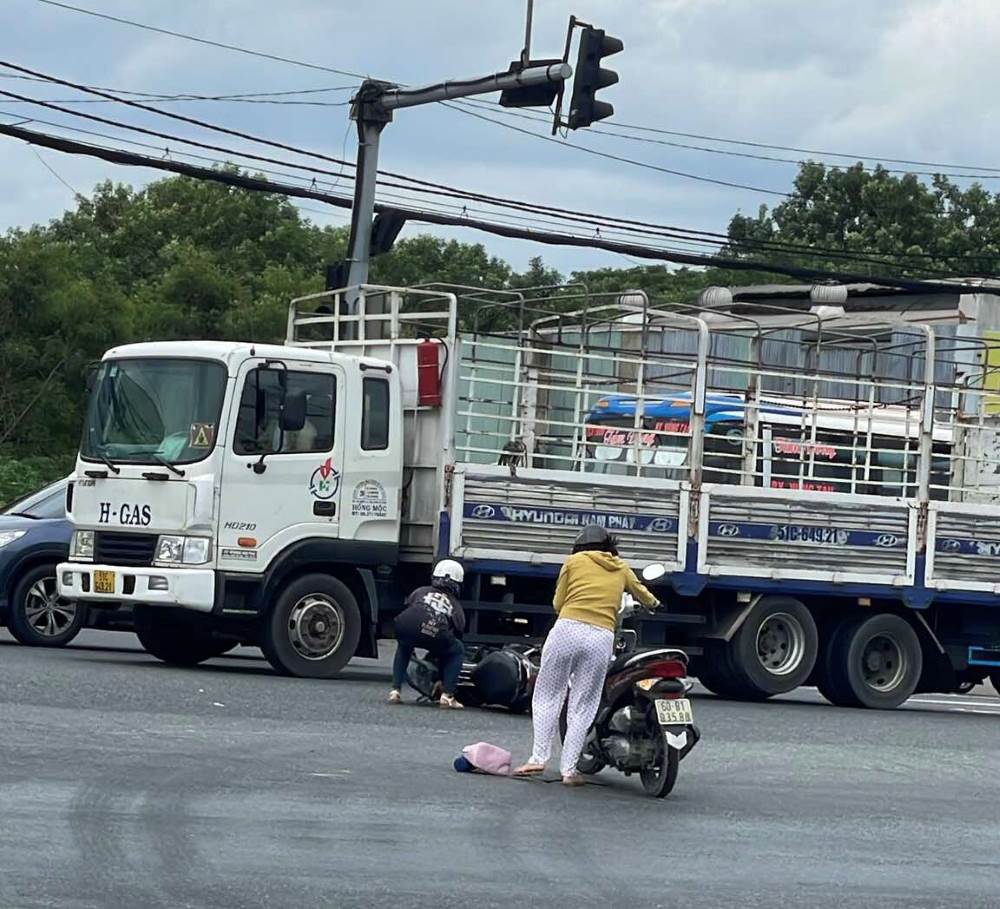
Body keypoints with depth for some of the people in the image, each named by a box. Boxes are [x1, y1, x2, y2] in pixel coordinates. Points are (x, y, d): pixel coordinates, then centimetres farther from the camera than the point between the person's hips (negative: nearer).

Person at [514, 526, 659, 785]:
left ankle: (539, 756, -4)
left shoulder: (574, 561, 13)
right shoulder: (621, 569, 21)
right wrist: (653, 603, 61)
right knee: (583, 705, 7)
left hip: (568, 628, -2)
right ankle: (569, 768, 2)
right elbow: (642, 593, 38)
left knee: (548, 695, 8)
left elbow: (557, 603, 15)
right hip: (602, 637, 2)